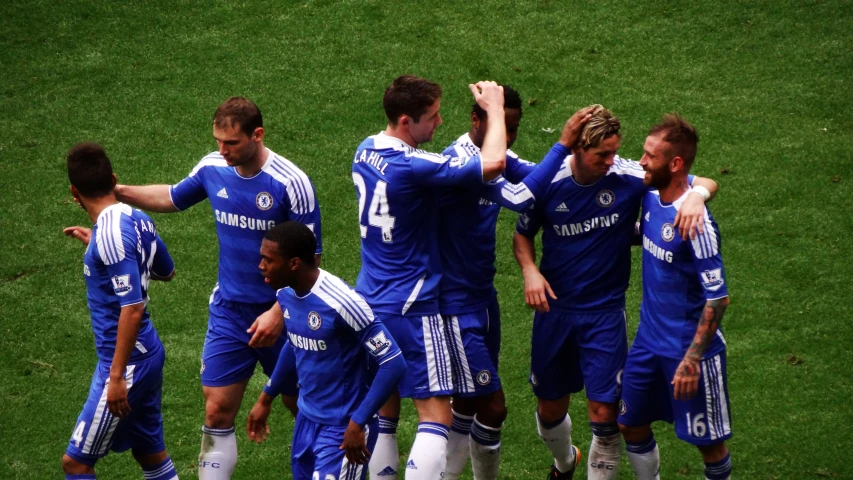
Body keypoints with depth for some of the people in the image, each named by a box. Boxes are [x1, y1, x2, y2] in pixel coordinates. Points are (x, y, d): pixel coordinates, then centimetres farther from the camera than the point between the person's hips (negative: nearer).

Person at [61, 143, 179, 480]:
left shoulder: (110, 236, -22)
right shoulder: (137, 220, 3)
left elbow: (132, 309, -26)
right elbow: (166, 272, 22)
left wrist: (117, 376, -23)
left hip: (127, 362, -9)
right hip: (150, 355, 9)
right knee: (150, 452, 19)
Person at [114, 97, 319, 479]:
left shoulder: (290, 183, -19)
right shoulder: (212, 168, -4)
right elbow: (173, 198, 17)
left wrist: (279, 313, -21)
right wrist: (121, 192, 4)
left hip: (281, 316, -4)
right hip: (227, 313, 4)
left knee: (303, 404, 10)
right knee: (217, 411, -1)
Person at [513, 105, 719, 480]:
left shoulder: (629, 178, -16)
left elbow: (706, 183, -11)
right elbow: (523, 234, 8)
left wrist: (696, 196, -35)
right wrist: (529, 270, -11)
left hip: (605, 314, -2)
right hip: (554, 309, 2)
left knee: (604, 415, -9)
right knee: (549, 409, 17)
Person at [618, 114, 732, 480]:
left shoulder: (695, 222, -26)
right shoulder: (652, 198, -2)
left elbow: (718, 298, -22)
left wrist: (692, 360, -21)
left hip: (689, 349, -8)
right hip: (649, 340, 8)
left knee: (709, 442, 7)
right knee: (631, 425, 16)